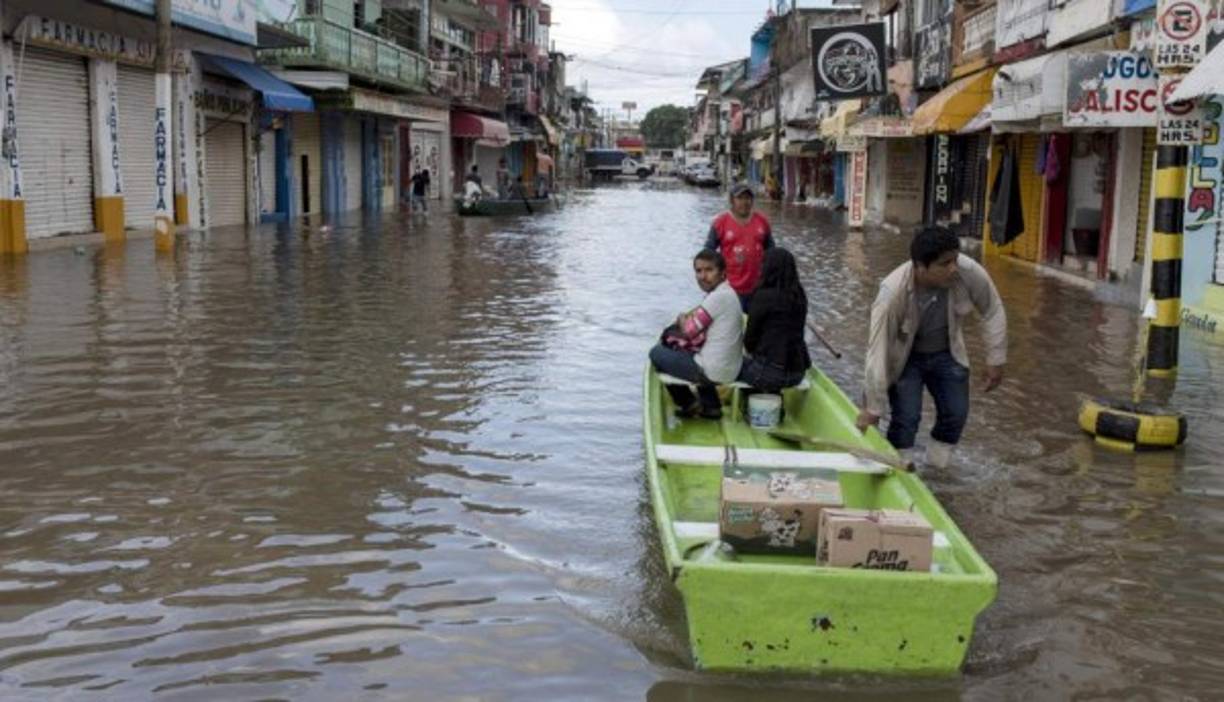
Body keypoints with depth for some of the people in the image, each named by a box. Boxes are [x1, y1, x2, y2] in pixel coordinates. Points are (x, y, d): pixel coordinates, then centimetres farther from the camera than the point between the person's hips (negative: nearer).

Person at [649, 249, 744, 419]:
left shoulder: (718, 297, -20)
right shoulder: (728, 293, 10)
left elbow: (690, 330, -15)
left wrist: (682, 320, 5)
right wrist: (688, 318, 1)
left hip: (714, 372, -10)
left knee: (657, 353, 6)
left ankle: (688, 404, 18)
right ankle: (711, 405, 30)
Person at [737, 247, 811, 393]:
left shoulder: (763, 297, -14)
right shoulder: (799, 296, 5)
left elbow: (750, 335, -5)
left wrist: (750, 350, 17)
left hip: (771, 372, -7)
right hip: (797, 372, 7)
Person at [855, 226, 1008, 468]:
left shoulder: (969, 272, -29)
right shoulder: (893, 292, -36)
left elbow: (993, 312, -9)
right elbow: (878, 349, -30)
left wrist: (995, 361, -4)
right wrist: (873, 408, -25)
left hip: (946, 354, 4)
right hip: (904, 358, -3)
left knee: (956, 413, 2)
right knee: (906, 417, -13)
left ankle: (937, 466, 26)